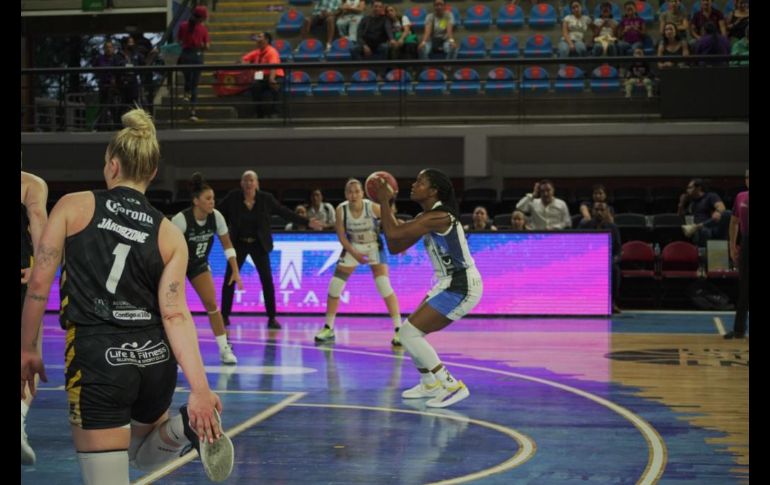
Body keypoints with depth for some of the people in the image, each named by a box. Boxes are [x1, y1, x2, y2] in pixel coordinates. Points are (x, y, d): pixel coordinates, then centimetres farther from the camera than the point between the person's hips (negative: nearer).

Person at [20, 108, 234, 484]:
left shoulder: (73, 206, -1)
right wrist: (200, 388, -11)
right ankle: (183, 426, -4)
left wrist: (28, 349, 8)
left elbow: (39, 285, -4)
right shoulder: (169, 234, 5)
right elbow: (175, 314, -6)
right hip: (155, 358, 4)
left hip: (97, 359, -4)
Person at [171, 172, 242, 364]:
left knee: (211, 303, -7)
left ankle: (225, 349, -2)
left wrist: (235, 271, -7)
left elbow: (227, 244, -4)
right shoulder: (181, 219, -30)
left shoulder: (216, 217, -15)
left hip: (199, 264, 4)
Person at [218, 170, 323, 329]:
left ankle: (272, 318, 3)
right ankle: (224, 317, 9)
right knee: (229, 279, -4)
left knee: (267, 280, -5)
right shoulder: (232, 198, -10)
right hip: (238, 244, 0)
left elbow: (285, 212, -3)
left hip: (259, 245, 0)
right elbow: (219, 214, 1)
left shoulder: (266, 198, -9)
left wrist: (307, 222, -5)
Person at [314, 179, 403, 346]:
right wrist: (355, 254, -20)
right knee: (334, 286, -1)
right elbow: (342, 236, -10)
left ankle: (399, 329, -10)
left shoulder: (373, 207, -25)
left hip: (374, 247, -3)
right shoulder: (341, 210, -18)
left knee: (384, 286, -17)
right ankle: (328, 328, 15)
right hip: (353, 247, 3)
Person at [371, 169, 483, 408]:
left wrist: (384, 201, -11)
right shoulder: (426, 218, 11)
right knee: (411, 331, 16)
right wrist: (386, 208, 5)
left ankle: (453, 386, -11)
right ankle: (430, 384, 31)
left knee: (408, 333, -13)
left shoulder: (438, 217, -20)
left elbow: (392, 233, -24)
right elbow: (395, 247, 13)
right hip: (450, 284, 10)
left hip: (461, 287, -10)